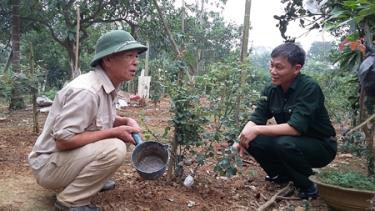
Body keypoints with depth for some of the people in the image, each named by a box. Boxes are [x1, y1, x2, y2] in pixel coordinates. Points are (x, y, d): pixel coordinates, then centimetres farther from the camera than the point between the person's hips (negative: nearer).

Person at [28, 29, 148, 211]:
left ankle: (90, 179, 13)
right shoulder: (86, 91, -27)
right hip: (50, 165, -9)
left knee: (122, 134, 7)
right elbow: (63, 140, -29)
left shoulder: (108, 87, 1)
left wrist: (126, 121, -6)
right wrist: (114, 132, -24)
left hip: (73, 154, 9)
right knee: (115, 148, -27)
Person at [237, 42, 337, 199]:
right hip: (293, 141, 6)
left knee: (285, 144, -34)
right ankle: (283, 175, 12)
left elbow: (296, 127, -33)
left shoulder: (309, 88, -25)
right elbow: (256, 118, -7)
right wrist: (243, 136, -27)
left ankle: (308, 187, -7)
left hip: (321, 145, -6)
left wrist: (257, 130, -34)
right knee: (253, 142, -13)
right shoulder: (271, 90, -6)